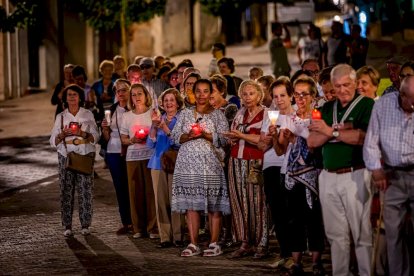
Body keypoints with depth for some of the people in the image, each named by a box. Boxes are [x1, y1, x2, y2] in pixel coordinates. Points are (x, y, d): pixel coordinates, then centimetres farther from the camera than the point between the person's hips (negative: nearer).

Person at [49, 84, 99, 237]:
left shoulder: (88, 115, 8)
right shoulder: (61, 117, 11)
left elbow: (95, 137, 4)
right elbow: (53, 141, 9)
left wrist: (82, 133, -14)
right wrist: (63, 134, -11)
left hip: (85, 156, -1)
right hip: (66, 156, 1)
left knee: (85, 190, -6)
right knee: (66, 191, -5)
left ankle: (85, 225, 0)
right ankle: (67, 226, -2)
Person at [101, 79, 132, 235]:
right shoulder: (111, 111, 11)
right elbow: (107, 137, 13)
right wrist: (104, 128, -6)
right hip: (114, 153, 4)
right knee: (120, 187, 4)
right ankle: (126, 223, 10)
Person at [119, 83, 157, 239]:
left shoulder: (154, 113, 4)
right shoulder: (127, 116, 11)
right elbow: (123, 139, 13)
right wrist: (132, 140, -6)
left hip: (151, 155, -2)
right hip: (133, 157, 2)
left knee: (151, 191, -6)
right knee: (136, 192, 0)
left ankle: (153, 228, -1)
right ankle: (138, 228, 6)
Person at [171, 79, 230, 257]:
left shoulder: (217, 115, 7)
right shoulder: (185, 114, 15)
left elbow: (224, 139, -2)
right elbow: (175, 136, 9)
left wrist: (206, 135, -14)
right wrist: (188, 135, -10)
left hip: (210, 163, -2)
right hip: (188, 163, 2)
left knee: (213, 205, -4)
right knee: (190, 204, 0)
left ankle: (214, 243, 1)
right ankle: (193, 244, 4)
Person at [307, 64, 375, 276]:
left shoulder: (366, 105, -2)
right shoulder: (327, 109, 16)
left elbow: (364, 137, -18)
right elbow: (312, 141, 7)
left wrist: (331, 131, -10)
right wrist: (340, 129, -9)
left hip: (355, 175, -6)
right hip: (328, 176, 6)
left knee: (361, 233, -6)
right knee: (336, 234, 9)